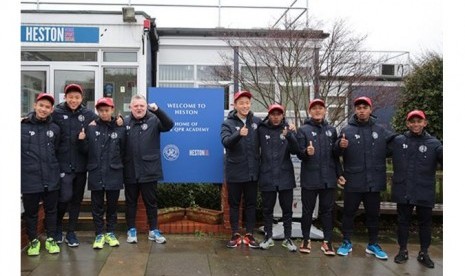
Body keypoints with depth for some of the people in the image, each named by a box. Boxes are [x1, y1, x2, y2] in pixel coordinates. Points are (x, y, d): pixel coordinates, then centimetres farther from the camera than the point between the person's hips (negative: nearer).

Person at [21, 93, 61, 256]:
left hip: (51, 178, 2)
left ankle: (51, 239, 28)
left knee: (51, 210, 12)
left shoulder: (55, 128, 5)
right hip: (29, 178, -2)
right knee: (31, 212, 10)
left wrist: (54, 168, 11)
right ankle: (33, 240, 27)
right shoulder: (22, 127, -4)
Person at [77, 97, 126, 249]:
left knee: (112, 205, 10)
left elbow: (123, 151, 6)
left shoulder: (120, 129, 1)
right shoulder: (91, 128, 1)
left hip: (114, 173, 0)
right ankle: (99, 235, 19)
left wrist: (118, 164, -3)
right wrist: (82, 140, -14)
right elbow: (85, 150, 3)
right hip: (96, 173, 0)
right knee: (97, 206, 7)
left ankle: (110, 233, 25)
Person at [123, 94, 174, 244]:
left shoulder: (154, 120, -3)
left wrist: (157, 110, -30)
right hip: (130, 171, 2)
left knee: (151, 202, 9)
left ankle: (153, 230, 21)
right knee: (131, 202, 13)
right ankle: (131, 230, 25)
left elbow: (169, 125, -19)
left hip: (149, 171, -2)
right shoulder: (125, 121, 3)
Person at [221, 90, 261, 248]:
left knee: (251, 204, 10)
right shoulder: (228, 123, -4)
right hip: (235, 171, -2)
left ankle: (249, 235, 21)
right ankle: (235, 235, 19)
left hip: (252, 171, 2)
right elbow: (226, 142, -20)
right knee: (234, 204, 8)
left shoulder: (257, 122, 3)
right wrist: (239, 134, -40)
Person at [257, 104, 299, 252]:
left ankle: (287, 238, 22)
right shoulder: (262, 130, -1)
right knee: (267, 209, 11)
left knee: (287, 209, 9)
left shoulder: (288, 129, 1)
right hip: (267, 177, 0)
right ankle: (268, 237, 26)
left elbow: (295, 150, -9)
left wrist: (289, 135, -24)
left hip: (285, 176, 1)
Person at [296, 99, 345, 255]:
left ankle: (327, 241, 14)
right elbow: (299, 153, -5)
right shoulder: (303, 130, 0)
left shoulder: (331, 130, 11)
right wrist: (307, 152, -26)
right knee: (307, 210, 7)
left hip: (329, 178, 3)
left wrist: (339, 173, 11)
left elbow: (335, 154, 15)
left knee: (327, 210, 7)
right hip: (309, 178, -2)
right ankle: (306, 240, 20)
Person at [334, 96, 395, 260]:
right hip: (353, 181, -2)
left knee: (373, 214, 14)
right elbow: (336, 153, -8)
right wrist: (340, 146, -28)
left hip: (374, 181, 2)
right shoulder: (347, 130, -3)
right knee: (349, 213, 9)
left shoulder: (380, 130, 4)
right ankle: (346, 242, 24)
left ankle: (373, 244, 29)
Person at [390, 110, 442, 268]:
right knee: (403, 222, 12)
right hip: (403, 192, 1)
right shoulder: (397, 141, 3)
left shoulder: (433, 144, -3)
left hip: (424, 193, -1)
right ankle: (403, 251, 27)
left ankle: (424, 253, 27)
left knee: (425, 223, 11)